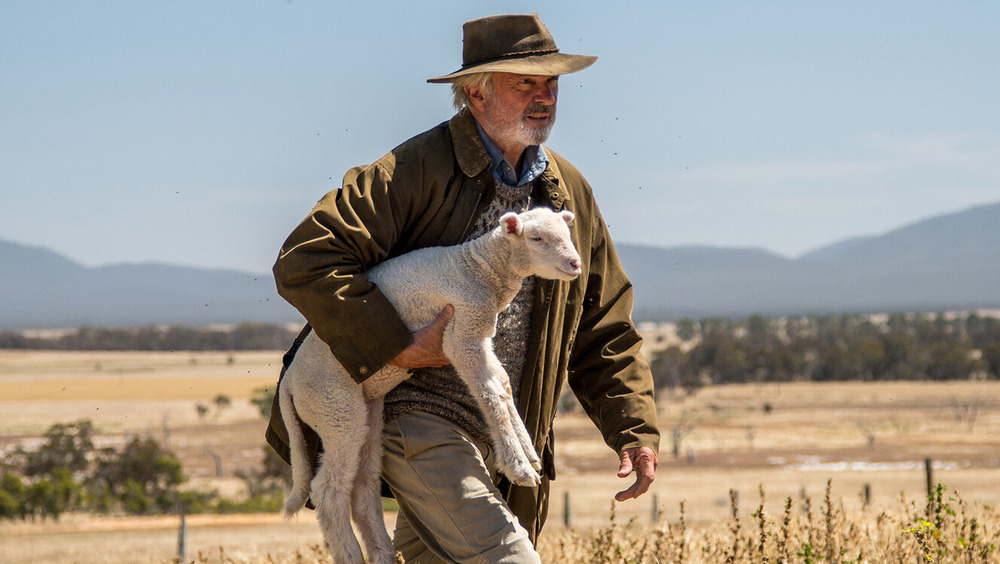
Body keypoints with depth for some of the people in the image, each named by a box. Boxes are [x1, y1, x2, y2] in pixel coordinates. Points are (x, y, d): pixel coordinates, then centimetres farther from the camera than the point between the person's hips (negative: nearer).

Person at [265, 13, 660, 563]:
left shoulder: (569, 193, 10)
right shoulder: (418, 171, -12)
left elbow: (603, 332, 16)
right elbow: (305, 260, -19)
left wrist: (636, 431, 3)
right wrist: (402, 348, -24)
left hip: (499, 443, 7)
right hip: (420, 425, -7)